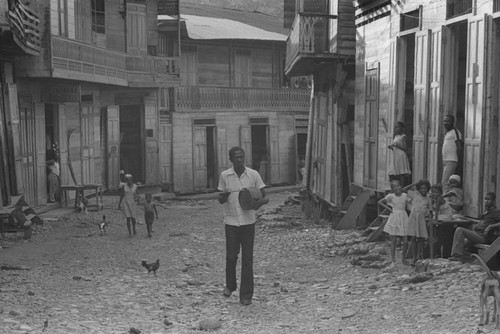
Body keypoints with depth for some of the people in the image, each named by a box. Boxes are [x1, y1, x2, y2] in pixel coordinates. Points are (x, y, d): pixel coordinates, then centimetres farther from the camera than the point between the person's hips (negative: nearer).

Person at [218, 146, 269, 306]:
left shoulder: (253, 174, -1)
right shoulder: (224, 176, 2)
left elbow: (265, 197, 1)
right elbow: (220, 200, 9)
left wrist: (260, 202, -23)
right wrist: (224, 196, -15)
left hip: (248, 222, 0)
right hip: (231, 221, 1)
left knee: (247, 259, 0)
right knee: (231, 256, 4)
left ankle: (246, 295, 6)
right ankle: (230, 285, 31)